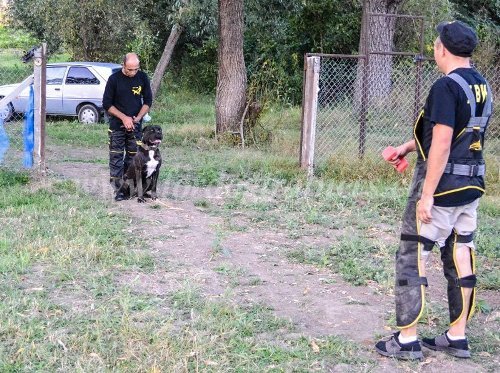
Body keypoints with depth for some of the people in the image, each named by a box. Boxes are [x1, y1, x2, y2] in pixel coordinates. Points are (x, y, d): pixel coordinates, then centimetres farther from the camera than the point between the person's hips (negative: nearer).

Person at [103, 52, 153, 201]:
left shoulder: (142, 78, -2)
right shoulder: (114, 79, -10)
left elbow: (148, 101, 6)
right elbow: (107, 104, -6)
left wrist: (137, 118, -8)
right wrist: (124, 118, -13)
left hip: (135, 125, 2)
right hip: (117, 125, -2)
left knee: (133, 157, 5)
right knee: (116, 157, -3)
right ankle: (118, 189, 0)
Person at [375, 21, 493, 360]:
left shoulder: (447, 86, -17)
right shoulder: (483, 87, 10)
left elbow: (442, 144, -21)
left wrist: (426, 195, -19)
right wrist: (410, 146, 22)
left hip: (442, 184, -8)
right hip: (472, 184, 8)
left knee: (412, 257, 0)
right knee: (460, 258, 12)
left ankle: (407, 341, 4)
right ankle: (457, 337, 19)